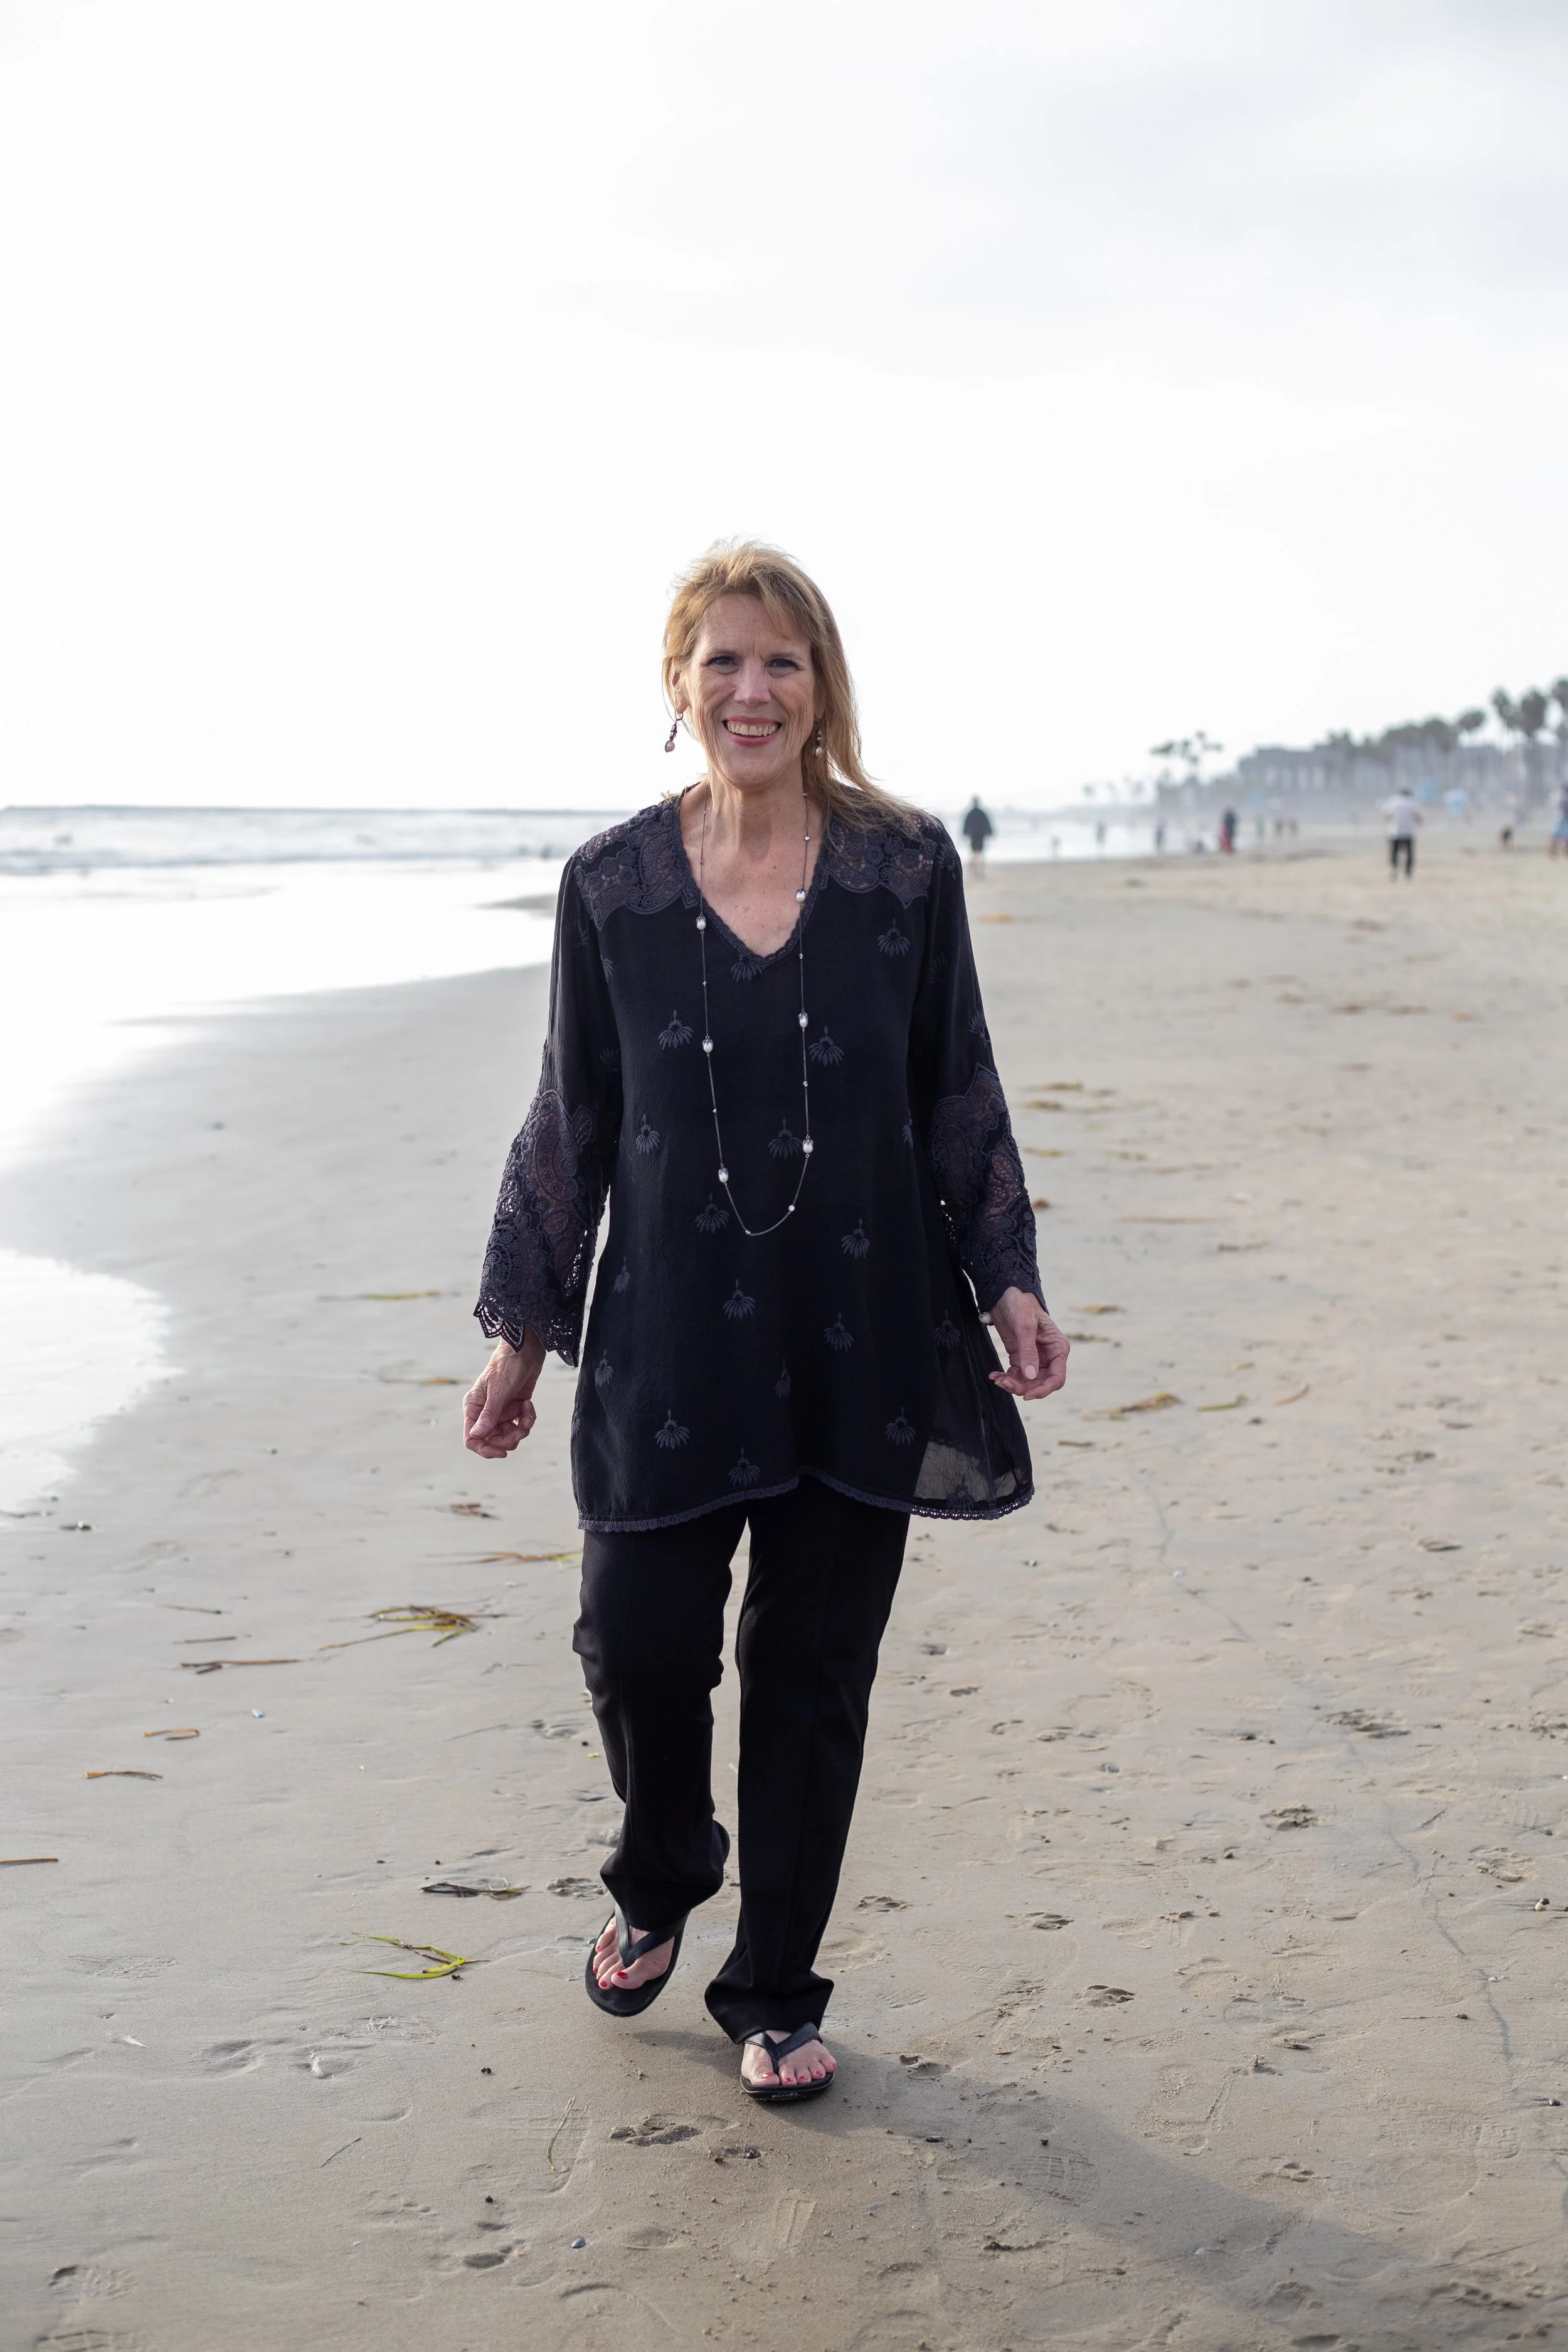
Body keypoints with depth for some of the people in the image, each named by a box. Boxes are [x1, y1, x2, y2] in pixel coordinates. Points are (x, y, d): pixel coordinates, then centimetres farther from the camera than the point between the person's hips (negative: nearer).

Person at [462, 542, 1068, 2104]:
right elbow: (570, 1124, 7)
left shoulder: (905, 867, 0)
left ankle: (775, 1992, 25)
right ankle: (657, 1887, 33)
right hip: (670, 1345, 0)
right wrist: (521, 1331, 7)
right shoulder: (612, 886, 0)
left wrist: (1007, 1280, -1)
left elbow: (961, 1101, 7)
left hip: (862, 1344, 0)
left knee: (812, 1670, 6)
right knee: (638, 1647, -1)